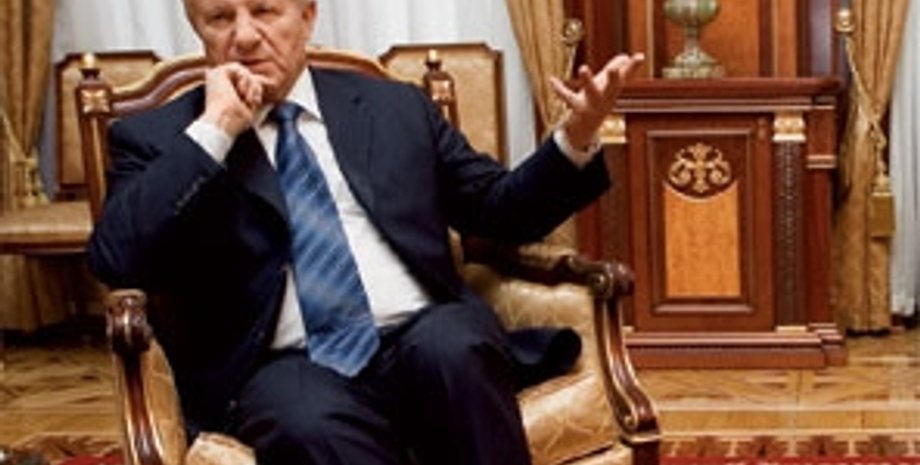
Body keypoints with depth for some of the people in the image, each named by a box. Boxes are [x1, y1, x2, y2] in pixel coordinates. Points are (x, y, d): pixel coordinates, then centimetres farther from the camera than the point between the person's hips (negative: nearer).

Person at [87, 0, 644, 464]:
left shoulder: (396, 107, 18)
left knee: (450, 343, -33)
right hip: (288, 368, -2)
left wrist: (576, 136, 1)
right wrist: (214, 130, -9)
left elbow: (501, 211, 19)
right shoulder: (157, 137, 10)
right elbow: (115, 260, -7)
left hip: (426, 341, 2)